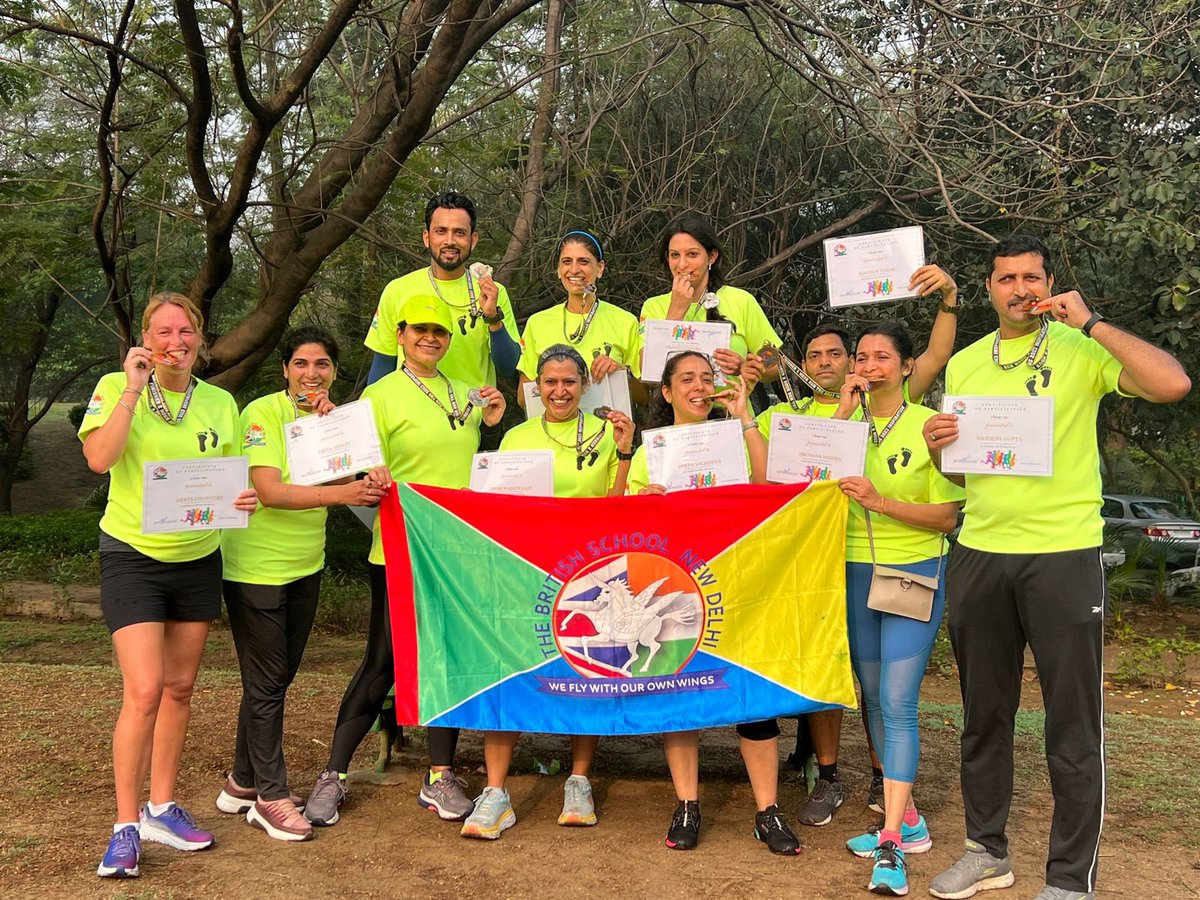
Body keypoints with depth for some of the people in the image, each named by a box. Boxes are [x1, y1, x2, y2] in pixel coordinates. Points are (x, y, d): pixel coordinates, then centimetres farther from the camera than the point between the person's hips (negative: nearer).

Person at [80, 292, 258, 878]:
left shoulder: (220, 403, 6)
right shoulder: (117, 388, -5)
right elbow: (98, 458, -21)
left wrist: (244, 499, -9)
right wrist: (134, 388, -20)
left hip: (197, 559, 5)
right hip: (132, 556, -4)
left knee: (179, 688, 11)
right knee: (143, 691, -13)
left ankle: (163, 808, 25)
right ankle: (126, 826, 0)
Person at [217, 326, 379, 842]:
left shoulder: (331, 415, 6)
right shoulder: (263, 413, -15)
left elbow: (345, 479, -6)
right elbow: (269, 491, -26)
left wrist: (331, 427, -18)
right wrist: (338, 494, -37)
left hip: (305, 566, 7)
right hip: (256, 564, -7)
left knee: (277, 677, 15)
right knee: (266, 683, -1)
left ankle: (243, 783, 29)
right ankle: (271, 798, 9)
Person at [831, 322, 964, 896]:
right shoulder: (845, 423, 6)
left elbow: (947, 517, -6)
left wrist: (881, 502, -18)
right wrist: (844, 413, -14)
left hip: (913, 574, -5)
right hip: (856, 573, 5)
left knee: (898, 704, -11)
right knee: (875, 704, 12)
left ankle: (891, 847, -10)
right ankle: (907, 820, 26)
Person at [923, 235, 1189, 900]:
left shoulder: (1082, 350, -3)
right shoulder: (963, 365, 11)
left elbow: (1173, 384, -20)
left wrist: (1091, 323, -16)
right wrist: (938, 446, -3)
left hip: (1063, 555, -4)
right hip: (979, 554, 5)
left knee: (1073, 725, 1)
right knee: (983, 714, 13)